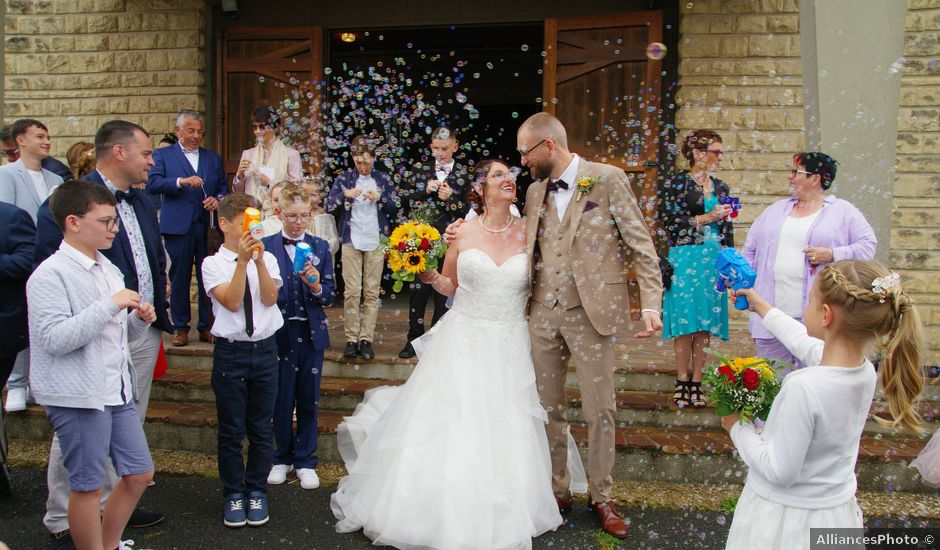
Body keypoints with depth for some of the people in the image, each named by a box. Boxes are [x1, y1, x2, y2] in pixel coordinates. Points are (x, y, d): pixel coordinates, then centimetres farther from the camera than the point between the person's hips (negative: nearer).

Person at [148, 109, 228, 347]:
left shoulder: (213, 158, 17)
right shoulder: (163, 155, 7)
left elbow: (223, 187, 18)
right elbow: (153, 183, -7)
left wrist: (217, 199, -4)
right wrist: (181, 181, -20)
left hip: (208, 227, 2)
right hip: (178, 227, -2)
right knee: (179, 278, 4)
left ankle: (207, 327, 12)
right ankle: (180, 327, 15)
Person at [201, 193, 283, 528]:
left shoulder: (266, 259, 3)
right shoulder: (213, 263, -4)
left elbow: (269, 298, -10)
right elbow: (232, 302, -15)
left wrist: (259, 260, -20)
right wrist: (243, 260, -22)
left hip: (265, 349, 2)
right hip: (230, 351, -2)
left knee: (261, 428, 12)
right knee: (231, 430, 8)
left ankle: (257, 491, 28)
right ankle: (234, 494, 24)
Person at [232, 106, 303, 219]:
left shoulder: (291, 154, 0)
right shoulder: (248, 154, 13)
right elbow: (238, 191, 17)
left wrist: (270, 183, -11)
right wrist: (239, 175, 0)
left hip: (278, 215, -3)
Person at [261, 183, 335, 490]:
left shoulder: (320, 247, 3)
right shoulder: (266, 247, -3)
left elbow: (329, 296, -1)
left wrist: (316, 286, -21)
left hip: (312, 333, 1)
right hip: (280, 334, -1)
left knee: (309, 399, 9)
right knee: (282, 400, 10)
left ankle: (305, 460, 24)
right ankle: (283, 457, 28)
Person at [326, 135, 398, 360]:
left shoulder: (384, 179, 6)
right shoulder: (344, 178, 5)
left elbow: (394, 209, 7)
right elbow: (329, 206, 2)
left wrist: (380, 198, -11)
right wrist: (345, 194, -14)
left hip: (376, 242, 1)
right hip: (351, 241, 0)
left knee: (372, 292, 1)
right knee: (352, 291, -3)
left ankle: (366, 339, 7)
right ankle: (351, 339, 4)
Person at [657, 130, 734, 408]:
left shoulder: (720, 187, 15)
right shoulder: (675, 184, -1)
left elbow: (727, 230, 18)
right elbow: (669, 224, -9)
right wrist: (707, 218, -11)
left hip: (714, 261, 5)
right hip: (685, 259, -5)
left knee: (705, 324, 4)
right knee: (685, 322, -4)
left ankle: (696, 383, 11)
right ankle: (682, 382, 7)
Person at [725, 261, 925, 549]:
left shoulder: (803, 387, -31)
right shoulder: (866, 371, -7)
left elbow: (778, 471, -25)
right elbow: (806, 343, 13)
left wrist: (737, 427, -10)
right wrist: (762, 307, 25)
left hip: (787, 517, -7)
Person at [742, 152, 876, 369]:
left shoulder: (843, 211, 4)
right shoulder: (776, 209, 17)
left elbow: (867, 245, -1)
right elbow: (750, 250, 20)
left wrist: (832, 254, -14)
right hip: (771, 313, 5)